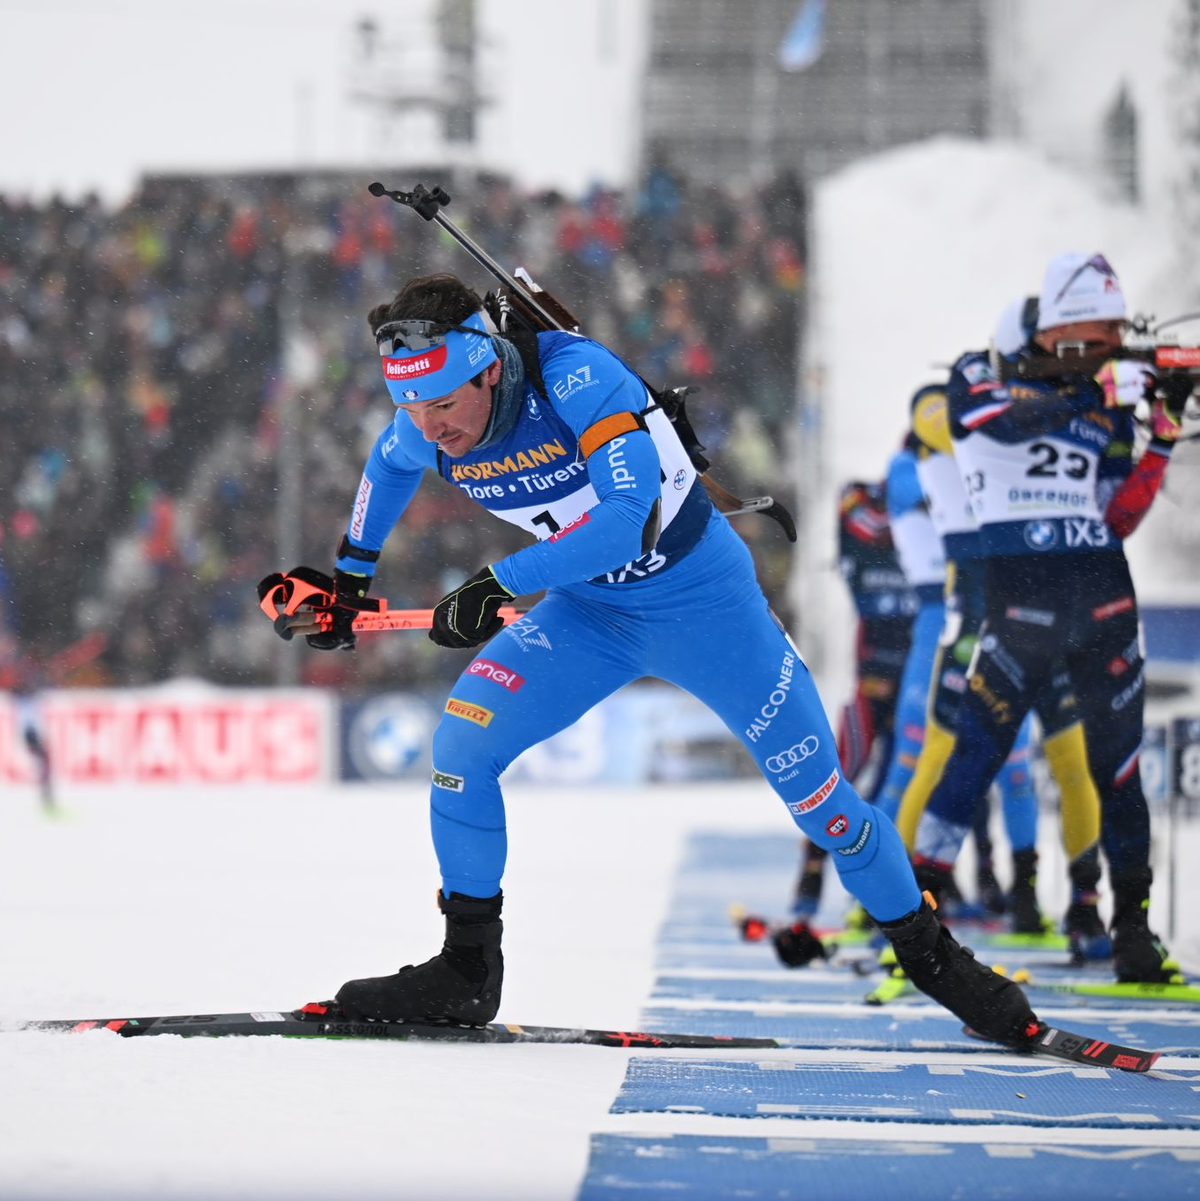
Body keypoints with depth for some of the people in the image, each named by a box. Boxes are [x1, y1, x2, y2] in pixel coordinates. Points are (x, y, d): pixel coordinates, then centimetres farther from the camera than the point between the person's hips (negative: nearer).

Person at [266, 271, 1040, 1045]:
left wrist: (500, 586, -37)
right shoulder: (424, 432, -13)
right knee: (461, 746, -15)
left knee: (818, 797, 1)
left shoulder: (573, 374, -32)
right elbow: (390, 464, 13)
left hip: (702, 597, -4)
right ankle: (467, 971, -2)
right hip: (587, 611, 5)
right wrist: (350, 575, 17)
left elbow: (631, 516, -38)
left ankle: (931, 955, 23)